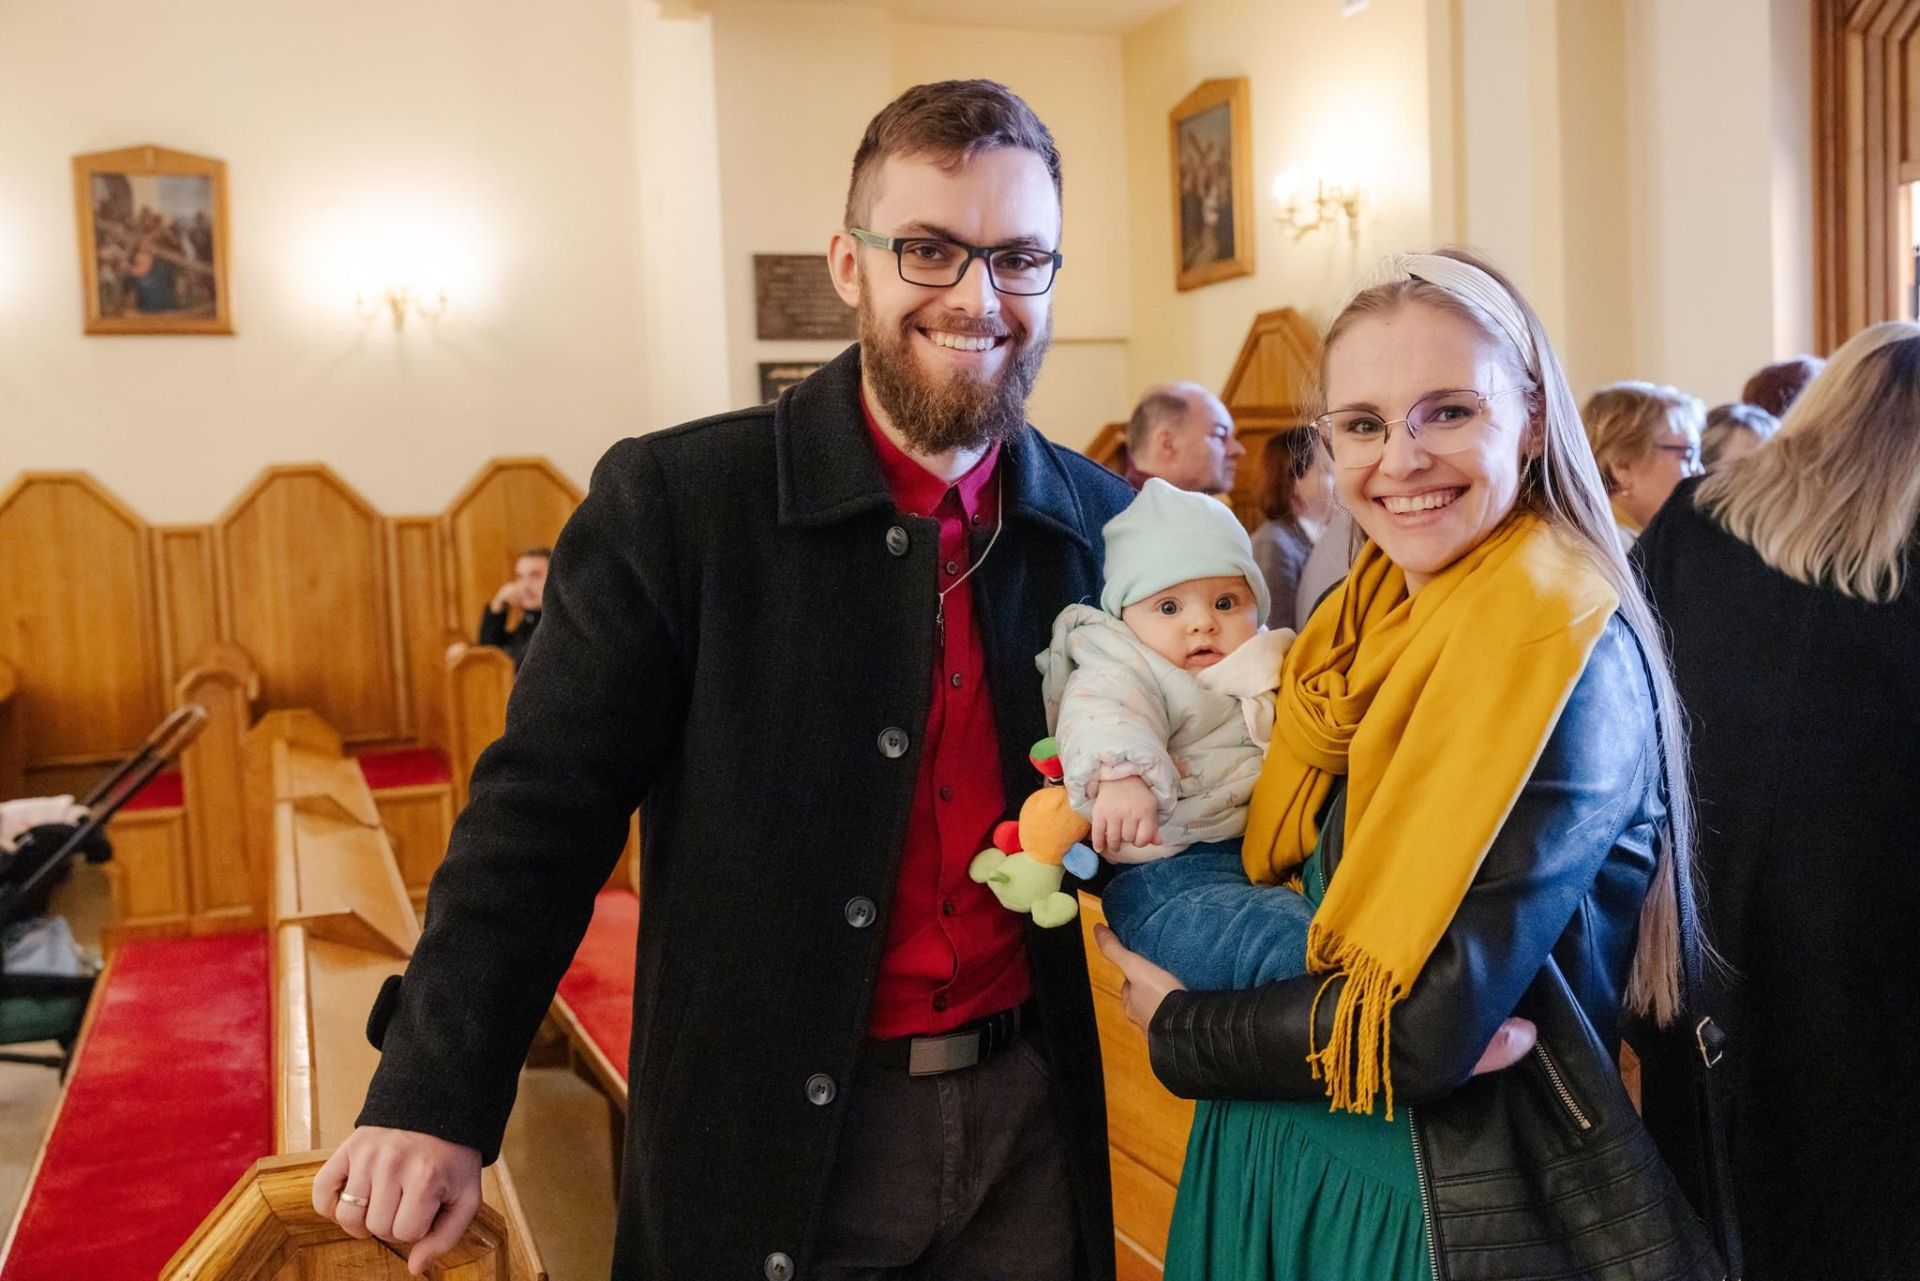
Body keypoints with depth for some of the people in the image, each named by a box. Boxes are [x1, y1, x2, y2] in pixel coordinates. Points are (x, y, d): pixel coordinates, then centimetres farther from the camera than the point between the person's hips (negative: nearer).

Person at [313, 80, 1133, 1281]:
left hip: (1033, 1115, 3)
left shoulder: (1105, 522, -1)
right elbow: (543, 814, -12)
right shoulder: (673, 501, -12)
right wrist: (436, 1101, -17)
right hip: (769, 1140, -2)